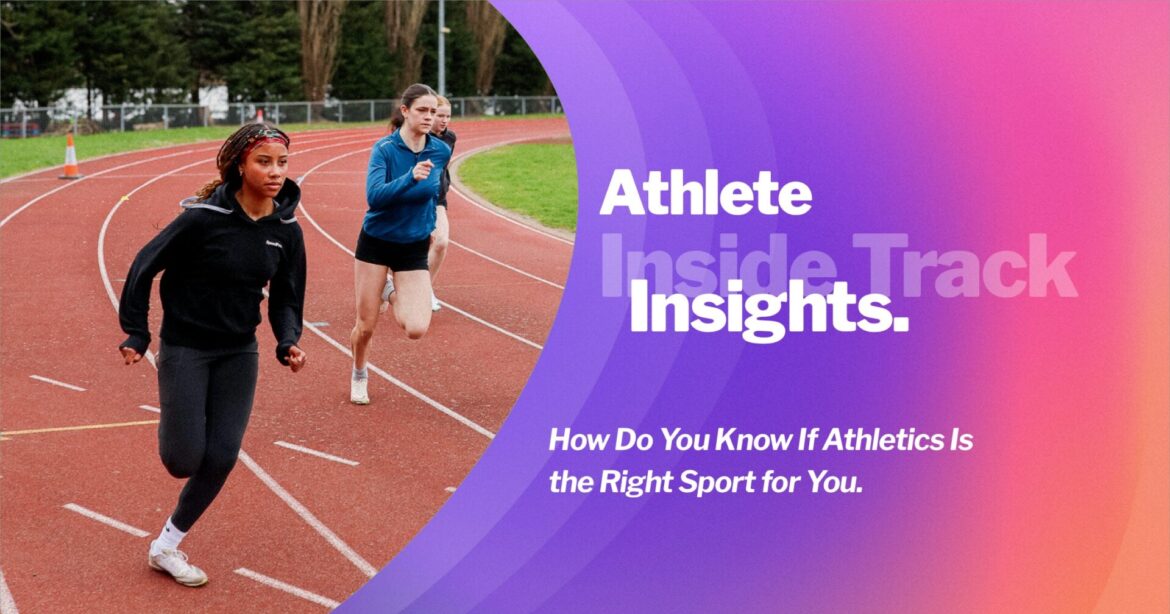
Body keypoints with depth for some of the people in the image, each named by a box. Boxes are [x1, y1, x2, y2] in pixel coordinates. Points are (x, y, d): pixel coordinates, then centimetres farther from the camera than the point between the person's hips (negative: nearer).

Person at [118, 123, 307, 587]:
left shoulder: (287, 230, -4)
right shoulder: (203, 217, -19)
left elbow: (286, 298, 6)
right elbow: (145, 266, -10)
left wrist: (288, 342, -13)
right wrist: (136, 334, -8)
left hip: (239, 353, 4)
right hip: (184, 348, -4)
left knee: (221, 458, -2)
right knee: (184, 460, -5)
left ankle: (166, 547, 17)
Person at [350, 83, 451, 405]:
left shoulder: (441, 151, -5)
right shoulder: (384, 148, -16)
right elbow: (374, 196, -31)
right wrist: (411, 177, -42)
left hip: (414, 248, 2)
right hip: (376, 243, -2)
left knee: (417, 329, -13)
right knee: (365, 326, 3)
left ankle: (391, 292, 22)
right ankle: (359, 375, 36)